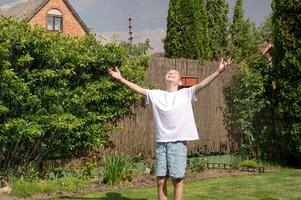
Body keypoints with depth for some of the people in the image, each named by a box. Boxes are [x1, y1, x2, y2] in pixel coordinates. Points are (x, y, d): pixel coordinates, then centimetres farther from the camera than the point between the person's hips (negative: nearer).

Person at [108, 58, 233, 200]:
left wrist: (218, 72, -19)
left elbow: (202, 84, -7)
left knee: (177, 180, 3)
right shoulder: (156, 94, 8)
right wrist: (120, 78, -2)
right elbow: (138, 88, 5)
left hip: (179, 142, -2)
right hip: (161, 142, 2)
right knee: (160, 181, 6)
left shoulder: (186, 94, 3)